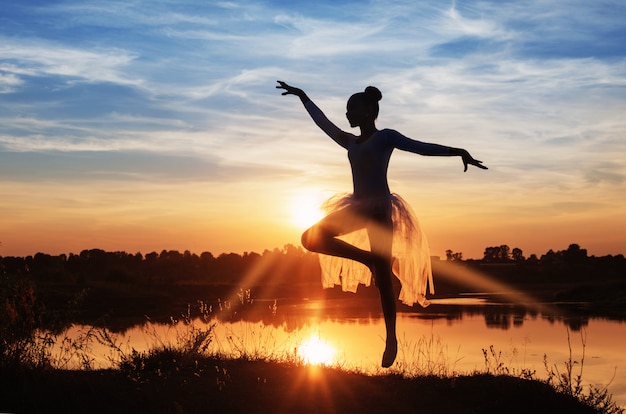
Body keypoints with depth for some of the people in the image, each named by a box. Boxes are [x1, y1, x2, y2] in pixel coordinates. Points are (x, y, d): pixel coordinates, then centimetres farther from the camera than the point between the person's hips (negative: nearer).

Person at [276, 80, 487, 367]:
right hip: (358, 207, 7)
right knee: (312, 239, -7)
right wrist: (302, 97, 32)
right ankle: (369, 259, 0)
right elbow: (323, 122, 28)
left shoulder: (385, 137, 1)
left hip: (380, 207, -6)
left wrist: (457, 152, -22)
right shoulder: (351, 142, 19)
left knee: (382, 277, -7)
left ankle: (391, 338, -1)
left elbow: (422, 147, -9)